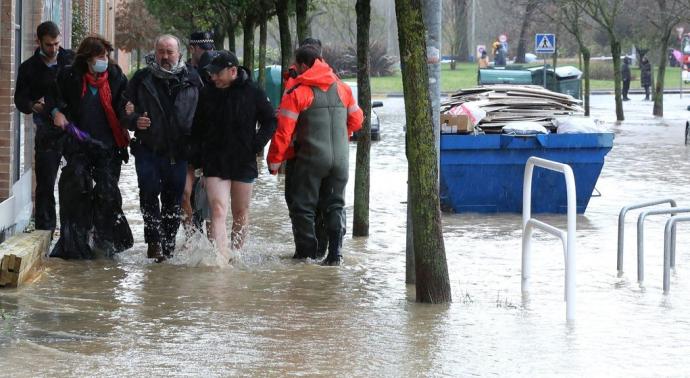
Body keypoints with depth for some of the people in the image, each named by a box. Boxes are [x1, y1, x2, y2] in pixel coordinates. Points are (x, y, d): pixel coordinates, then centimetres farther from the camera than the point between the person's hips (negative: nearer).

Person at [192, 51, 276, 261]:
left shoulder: (254, 93, -3)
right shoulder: (207, 94, 4)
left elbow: (270, 122, 5)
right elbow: (197, 129, 15)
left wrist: (256, 145, -7)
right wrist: (200, 155, 9)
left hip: (244, 163, 0)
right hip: (214, 163, 0)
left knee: (241, 213, 10)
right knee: (218, 211, -14)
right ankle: (221, 259, -23)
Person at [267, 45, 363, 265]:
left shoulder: (296, 92, -8)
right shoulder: (342, 89, 8)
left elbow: (283, 131, -10)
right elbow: (356, 120, 18)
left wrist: (274, 161, -3)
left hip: (310, 158, -5)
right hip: (340, 159, 5)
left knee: (302, 206, 7)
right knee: (335, 206, 13)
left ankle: (306, 253, 6)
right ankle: (335, 253, 1)